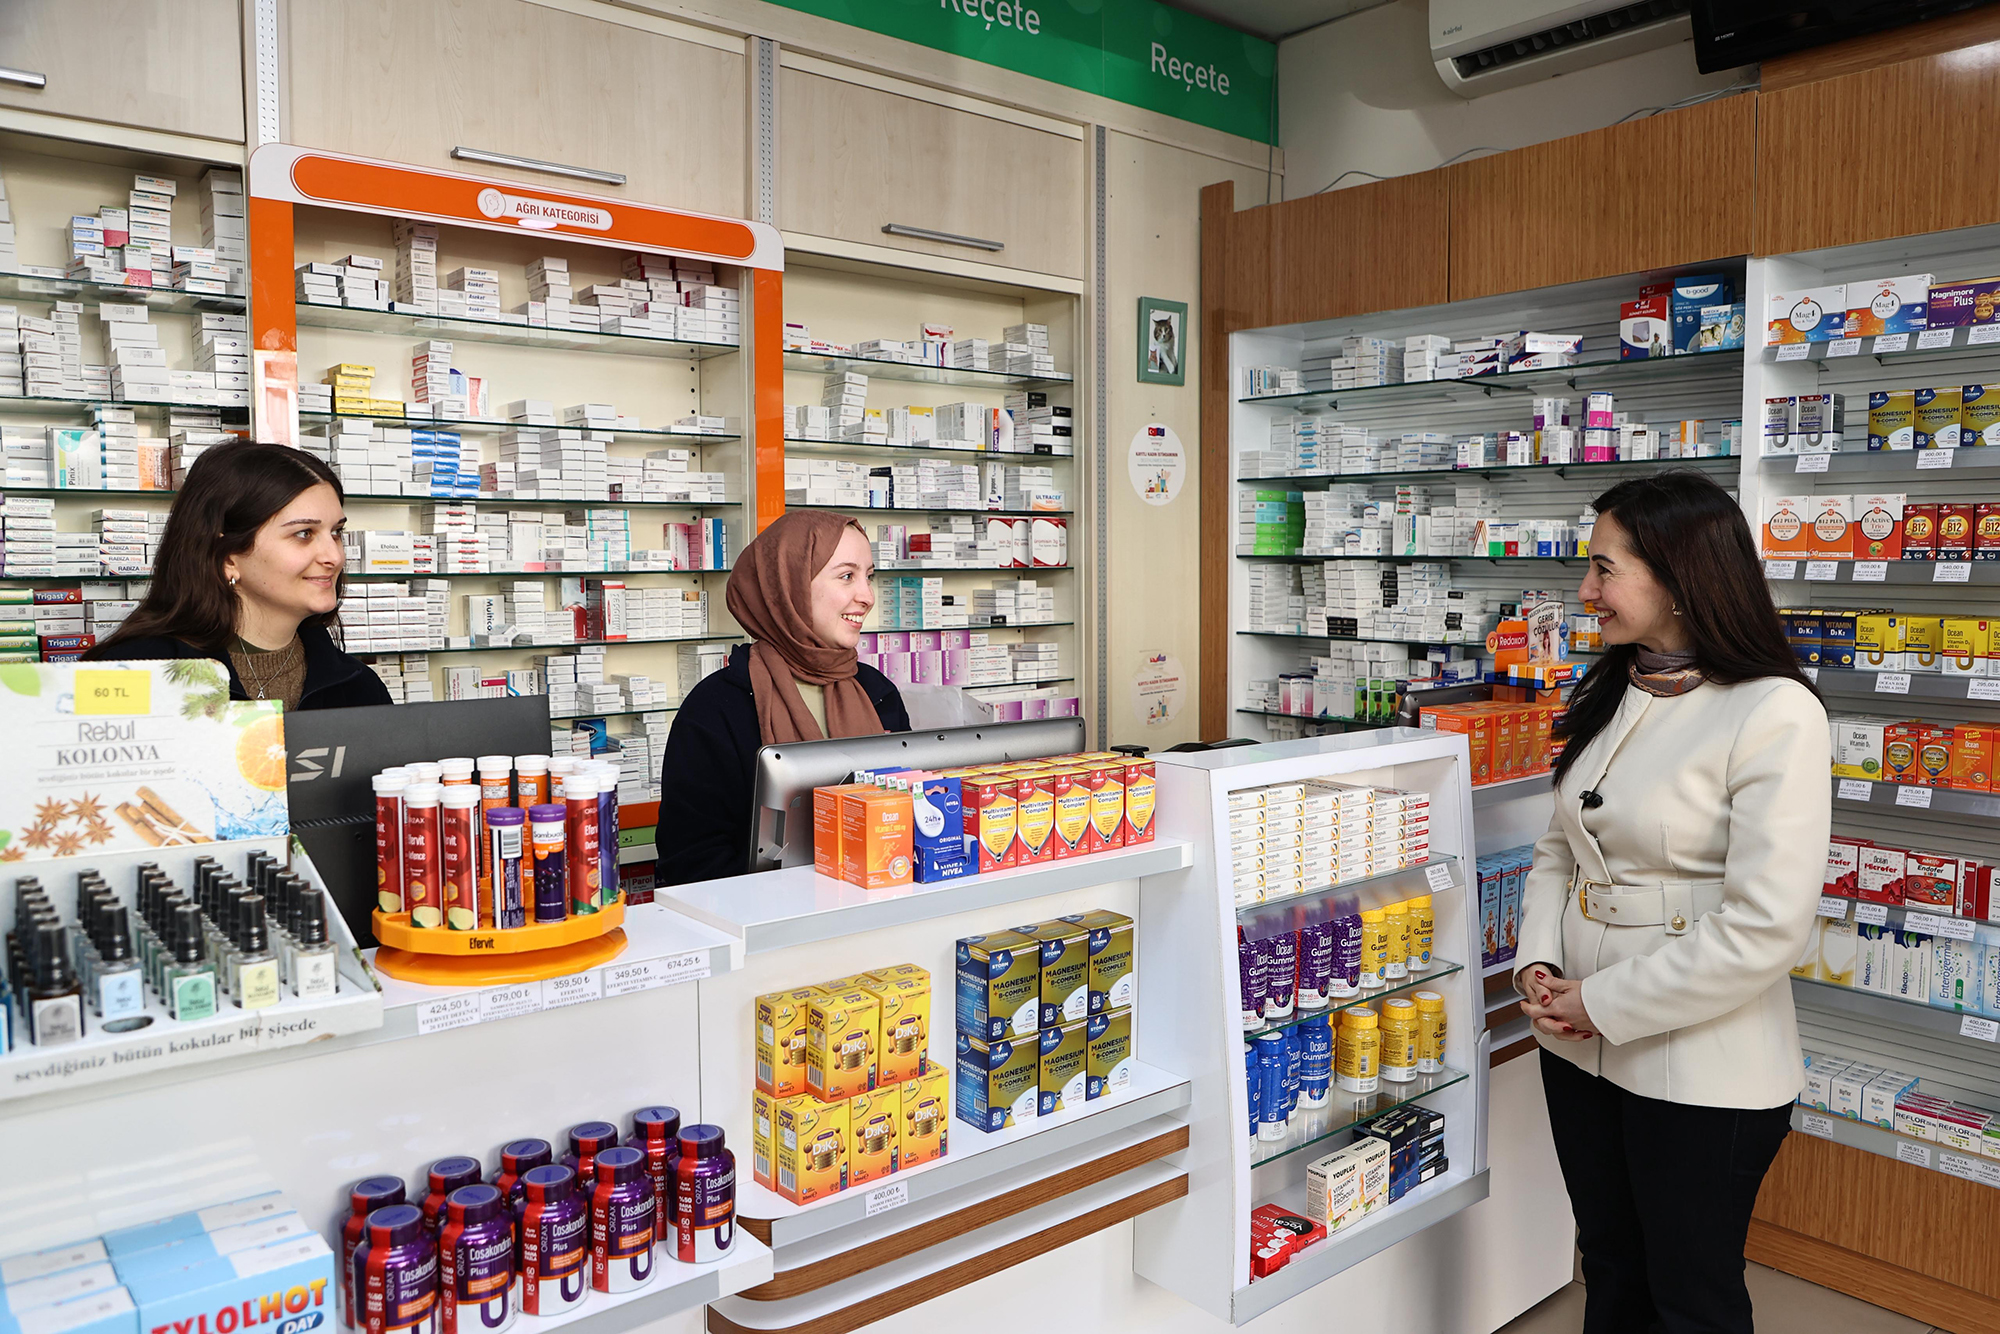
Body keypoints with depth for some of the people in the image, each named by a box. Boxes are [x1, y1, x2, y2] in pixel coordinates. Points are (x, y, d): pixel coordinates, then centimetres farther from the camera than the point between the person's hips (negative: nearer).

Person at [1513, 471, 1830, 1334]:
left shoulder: (1773, 714, -18)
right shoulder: (1611, 696, 5)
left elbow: (1764, 928, -22)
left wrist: (1605, 1002, -16)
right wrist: (1538, 962, -3)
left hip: (1700, 1064, -6)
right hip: (1579, 1047, 6)